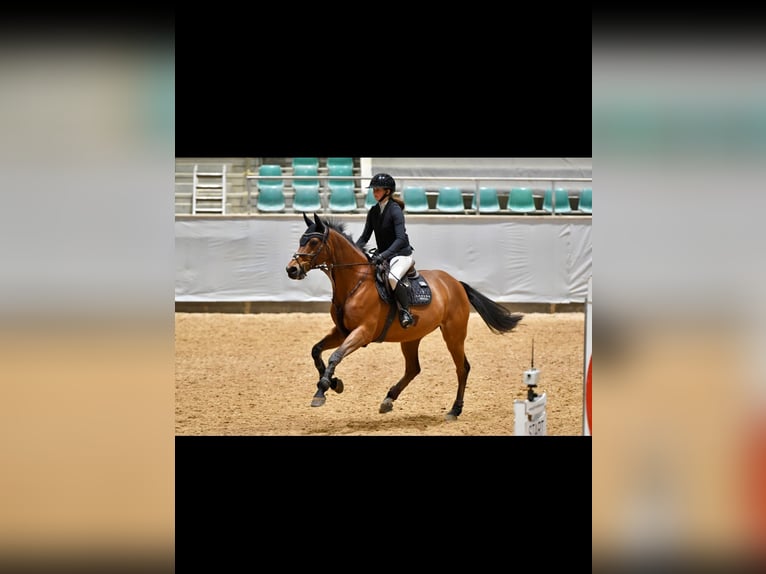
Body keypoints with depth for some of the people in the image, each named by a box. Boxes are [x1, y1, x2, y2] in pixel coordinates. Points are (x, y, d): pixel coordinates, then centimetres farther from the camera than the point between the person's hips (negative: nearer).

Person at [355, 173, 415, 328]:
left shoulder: (395, 210, -16)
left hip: (401, 254, -8)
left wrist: (383, 255, -34)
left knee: (393, 277, -38)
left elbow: (400, 239, -24)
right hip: (382, 255, 8)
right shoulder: (373, 211, 6)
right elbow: (365, 236, 10)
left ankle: (405, 311, -23)